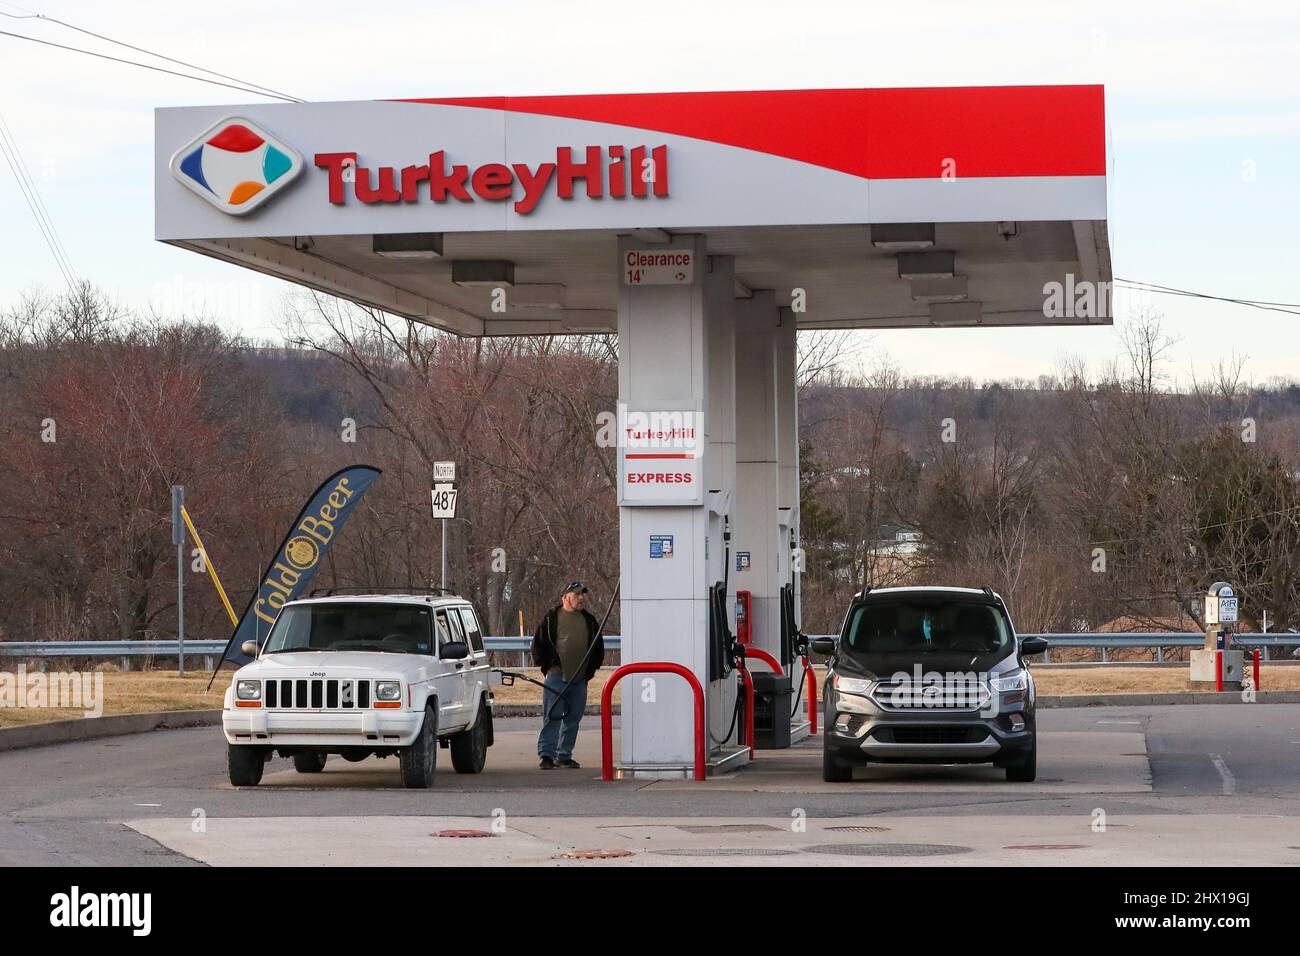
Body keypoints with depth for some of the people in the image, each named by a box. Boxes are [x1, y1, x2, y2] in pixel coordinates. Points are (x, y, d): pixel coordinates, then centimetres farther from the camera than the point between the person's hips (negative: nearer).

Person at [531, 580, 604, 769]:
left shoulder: (590, 621, 14)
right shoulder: (551, 618, 2)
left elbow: (598, 648, 21)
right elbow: (538, 645, 3)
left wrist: (590, 670, 11)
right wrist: (548, 666, -4)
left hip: (580, 680, 5)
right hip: (556, 676, -5)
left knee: (573, 718, 7)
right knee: (552, 716, -9)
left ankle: (564, 755, 14)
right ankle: (546, 755, -10)